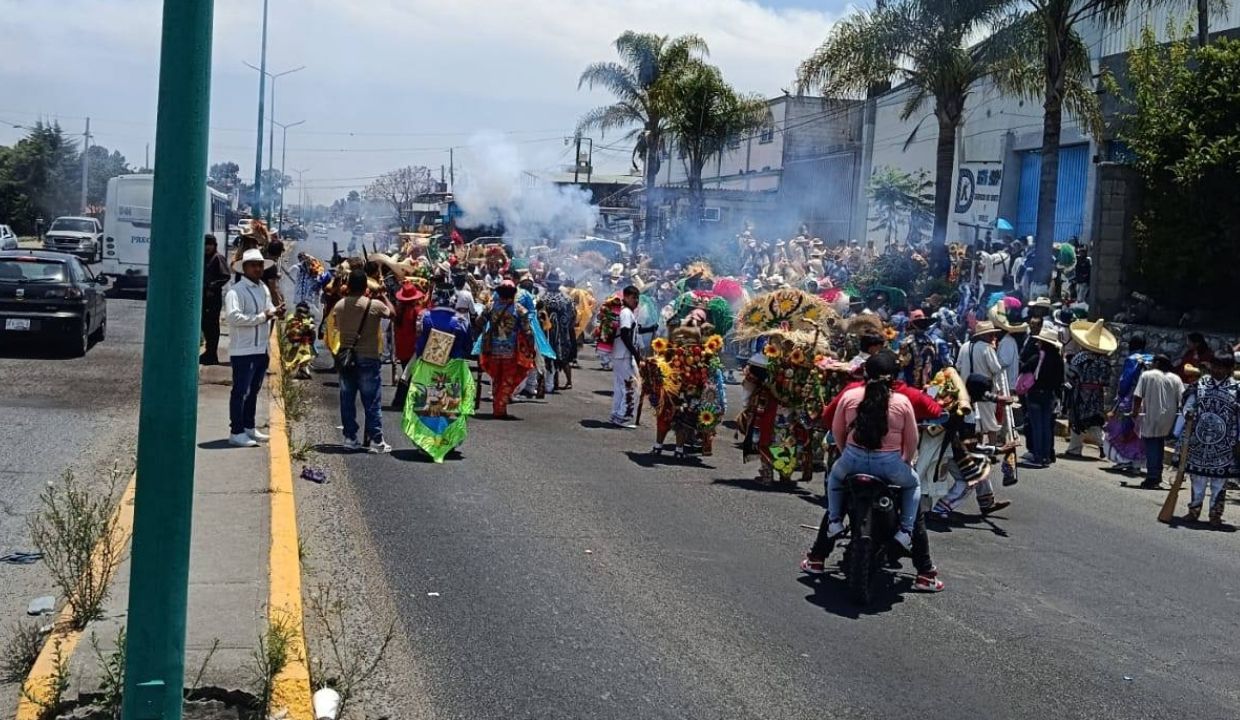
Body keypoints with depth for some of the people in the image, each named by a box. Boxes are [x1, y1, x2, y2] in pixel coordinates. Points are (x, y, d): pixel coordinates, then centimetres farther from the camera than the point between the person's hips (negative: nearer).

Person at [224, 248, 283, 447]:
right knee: (240, 392, -3)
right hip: (243, 351, -9)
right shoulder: (236, 291, -15)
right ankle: (236, 432, 3)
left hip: (262, 349, 9)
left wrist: (275, 311, 1)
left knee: (253, 390, 18)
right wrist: (262, 316, -22)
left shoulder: (264, 288, 13)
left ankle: (248, 427, 30)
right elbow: (233, 316, -26)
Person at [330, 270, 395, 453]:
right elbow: (392, 313, 6)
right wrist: (384, 297, 20)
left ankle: (350, 438, 13)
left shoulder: (340, 305, -1)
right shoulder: (374, 305, -12)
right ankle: (375, 440, 0)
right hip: (368, 359, -4)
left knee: (347, 400, 11)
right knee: (372, 402, 1)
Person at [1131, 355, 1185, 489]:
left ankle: (1152, 478, -4)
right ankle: (1157, 476, 23)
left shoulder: (1147, 375, -3)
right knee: (1159, 445, 17)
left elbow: (1137, 397, -7)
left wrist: (1135, 412, 3)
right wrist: (1177, 412, 12)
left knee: (1151, 447, -1)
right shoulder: (1176, 379, 7)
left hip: (1151, 418, -4)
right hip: (1168, 419, 4)